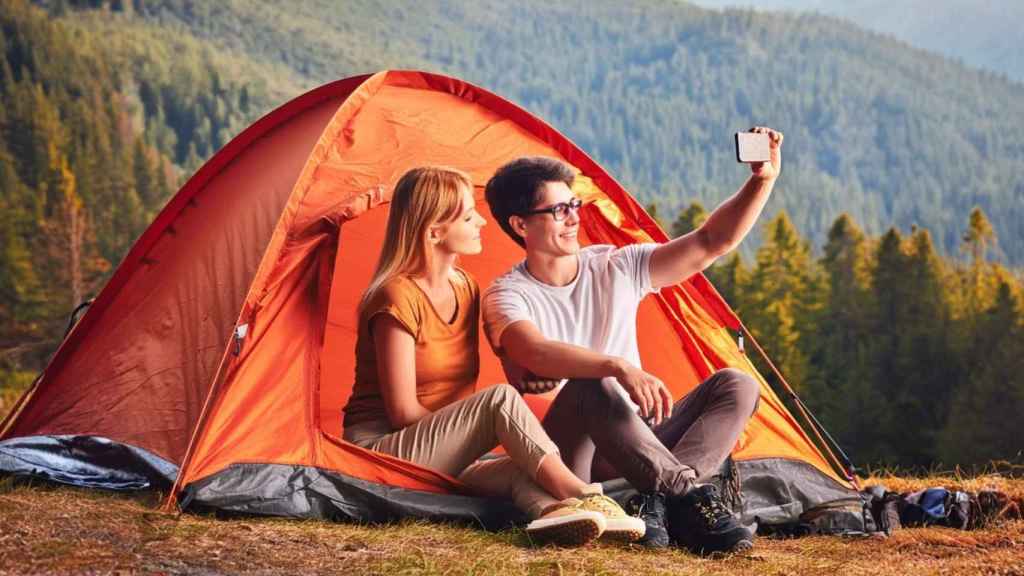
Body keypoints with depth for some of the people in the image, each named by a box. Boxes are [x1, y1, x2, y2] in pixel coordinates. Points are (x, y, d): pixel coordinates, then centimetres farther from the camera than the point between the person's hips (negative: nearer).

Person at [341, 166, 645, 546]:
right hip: (379, 450, -7)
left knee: (523, 469, -26)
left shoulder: (465, 289, 11)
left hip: (438, 457, 7)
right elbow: (402, 413, -16)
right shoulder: (398, 297, -14)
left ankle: (551, 511, -59)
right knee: (500, 399, -29)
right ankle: (584, 497, -38)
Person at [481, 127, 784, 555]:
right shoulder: (507, 296, -9)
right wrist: (619, 367, -48)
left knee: (737, 386, -13)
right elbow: (535, 352, -32)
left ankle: (658, 501, -33)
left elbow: (711, 243, 2)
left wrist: (763, 181, -11)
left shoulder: (618, 268, 6)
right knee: (592, 387, -37)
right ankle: (690, 494, -36)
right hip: (561, 456, -6)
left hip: (631, 446, 6)